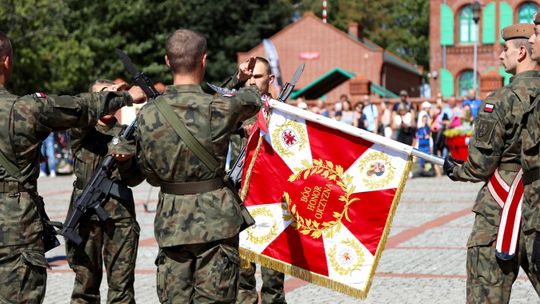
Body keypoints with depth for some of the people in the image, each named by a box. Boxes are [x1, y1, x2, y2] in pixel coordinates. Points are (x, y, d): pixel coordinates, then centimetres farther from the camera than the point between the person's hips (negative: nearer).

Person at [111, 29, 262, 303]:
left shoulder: (148, 114, -1)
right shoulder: (219, 108, -11)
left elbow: (139, 174, 5)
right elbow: (253, 100, 13)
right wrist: (246, 85, 33)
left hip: (171, 224, 3)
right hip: (215, 222, -3)